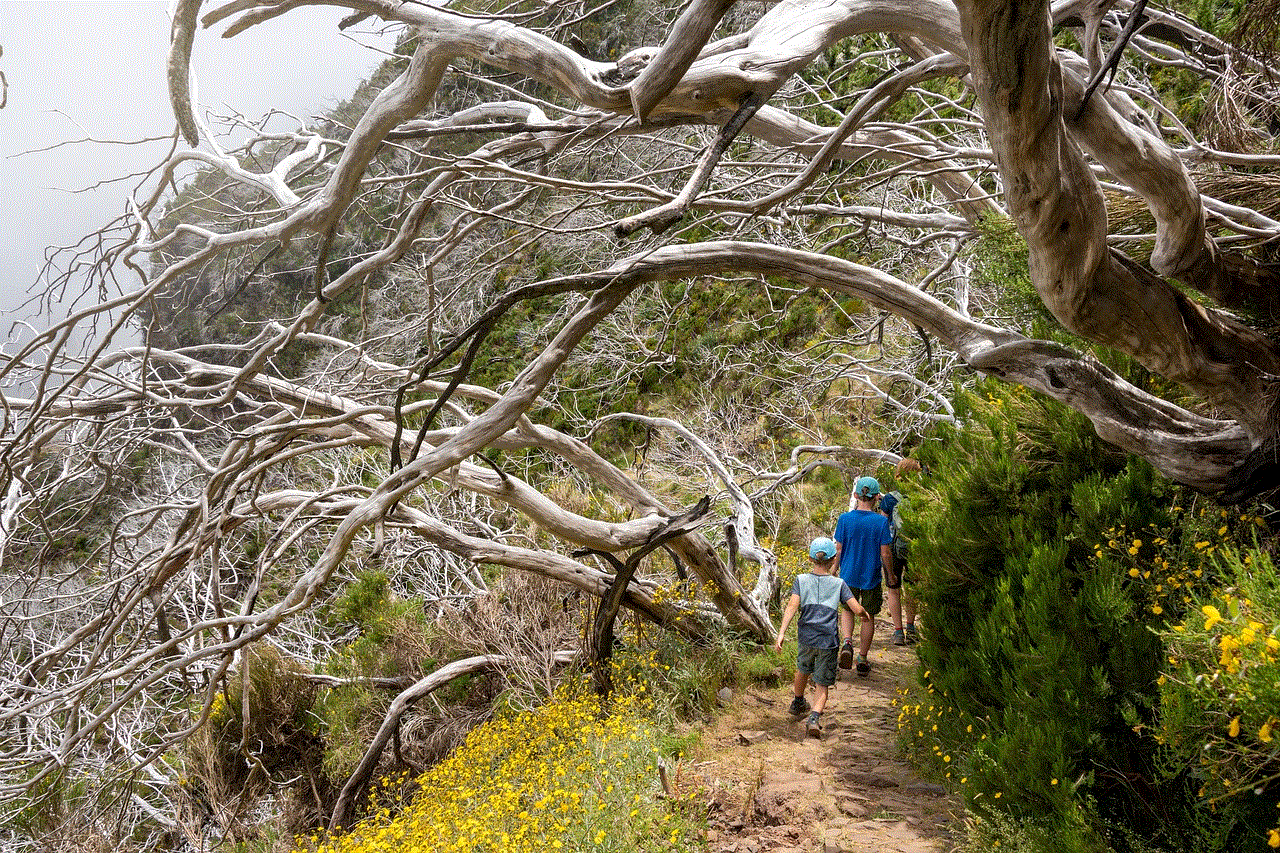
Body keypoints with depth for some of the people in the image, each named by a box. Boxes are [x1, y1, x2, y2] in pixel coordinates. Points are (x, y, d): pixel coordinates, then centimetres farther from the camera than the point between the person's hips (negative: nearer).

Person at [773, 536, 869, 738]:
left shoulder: (801, 580, 2)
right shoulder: (839, 584, 1)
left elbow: (792, 606, -11)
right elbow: (857, 609, -3)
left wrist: (781, 633, -16)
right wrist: (865, 614, 20)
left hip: (806, 637, 2)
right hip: (828, 641, -2)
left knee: (803, 669, 29)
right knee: (822, 684, 5)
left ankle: (798, 703, 51)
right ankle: (814, 717, -18)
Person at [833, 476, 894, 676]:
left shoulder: (845, 519, -10)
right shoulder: (881, 521, -13)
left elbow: (838, 549, -5)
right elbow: (885, 553, -9)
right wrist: (890, 575, 6)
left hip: (848, 575, 1)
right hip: (871, 577, -1)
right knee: (868, 617, 13)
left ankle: (847, 641, -5)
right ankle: (862, 660, 20)